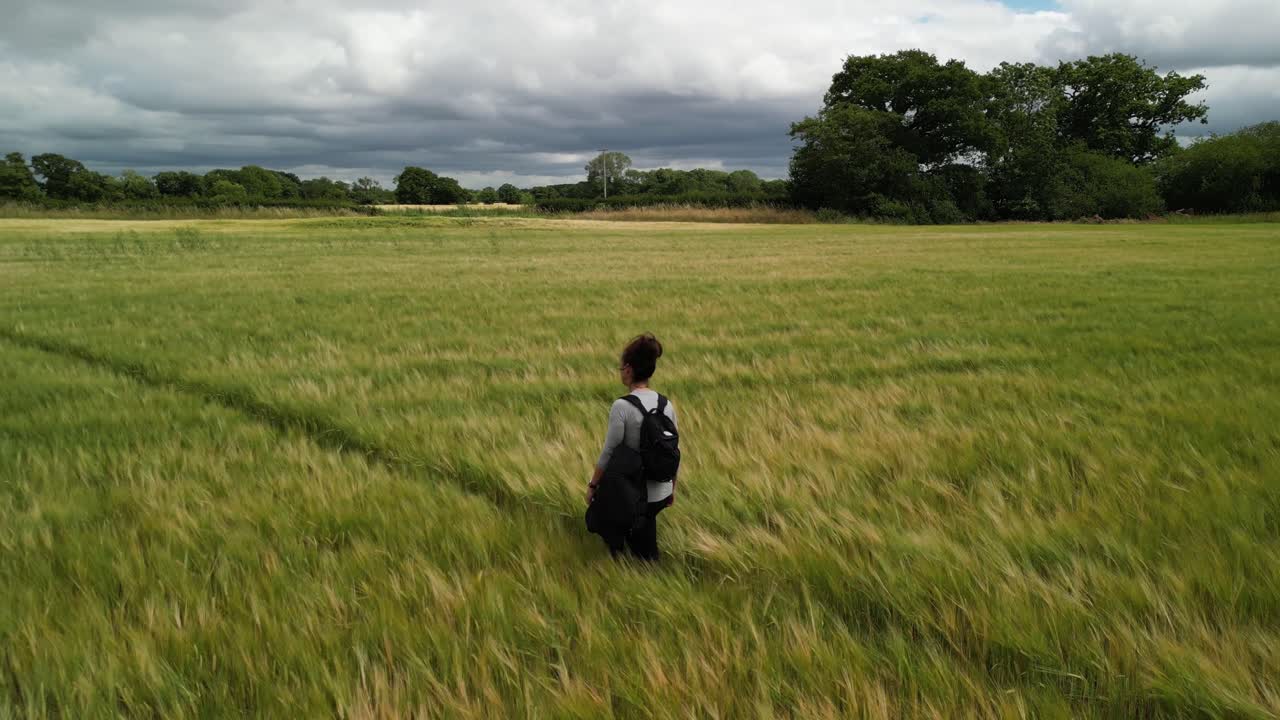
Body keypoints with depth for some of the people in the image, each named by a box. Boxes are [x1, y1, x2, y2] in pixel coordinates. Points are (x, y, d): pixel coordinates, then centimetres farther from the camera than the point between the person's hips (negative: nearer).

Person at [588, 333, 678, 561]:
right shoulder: (667, 405, 0)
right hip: (661, 493, 6)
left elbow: (609, 453, -13)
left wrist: (592, 485, 0)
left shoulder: (622, 407, -17)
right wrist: (672, 487, 19)